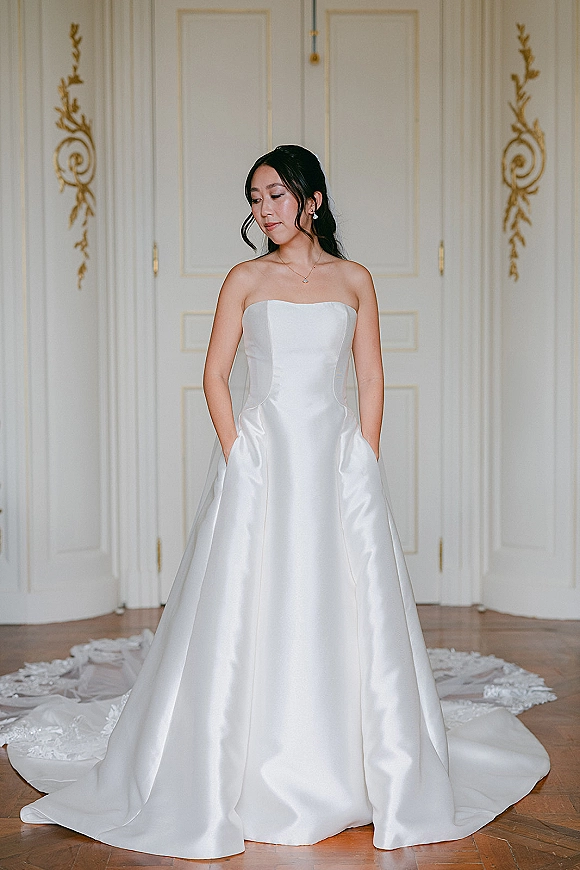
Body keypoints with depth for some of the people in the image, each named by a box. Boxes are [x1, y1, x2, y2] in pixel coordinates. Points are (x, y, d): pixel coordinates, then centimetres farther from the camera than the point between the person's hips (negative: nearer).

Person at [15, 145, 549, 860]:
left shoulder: (354, 280, 8)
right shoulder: (246, 279, 7)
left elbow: (371, 379, 7)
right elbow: (215, 375, 4)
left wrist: (364, 460, -3)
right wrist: (236, 453, -7)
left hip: (338, 458, 1)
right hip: (260, 457, 0)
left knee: (348, 615, 2)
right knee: (247, 616, -1)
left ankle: (347, 772, 17)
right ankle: (253, 777, 11)